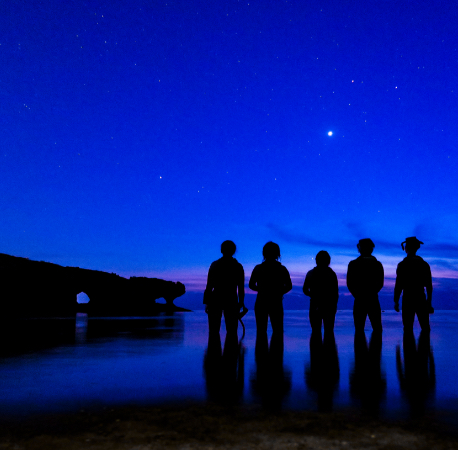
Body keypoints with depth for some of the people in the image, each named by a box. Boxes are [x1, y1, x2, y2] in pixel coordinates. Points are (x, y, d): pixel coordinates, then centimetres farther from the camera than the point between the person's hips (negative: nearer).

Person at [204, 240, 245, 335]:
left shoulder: (215, 265, -2)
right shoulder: (238, 267, 2)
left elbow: (209, 286, -3)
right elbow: (241, 288, 2)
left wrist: (206, 302, 2)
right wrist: (240, 303, 9)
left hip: (215, 300, -1)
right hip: (232, 301, 1)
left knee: (213, 331, 6)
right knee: (232, 332, 6)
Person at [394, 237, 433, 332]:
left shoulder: (402, 265, -8)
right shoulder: (424, 264, 1)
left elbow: (398, 286, -9)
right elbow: (429, 286, 3)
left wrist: (396, 302, 0)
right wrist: (429, 303, 10)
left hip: (408, 300, -2)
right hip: (421, 299, 2)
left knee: (408, 329, 5)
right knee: (425, 329, 12)